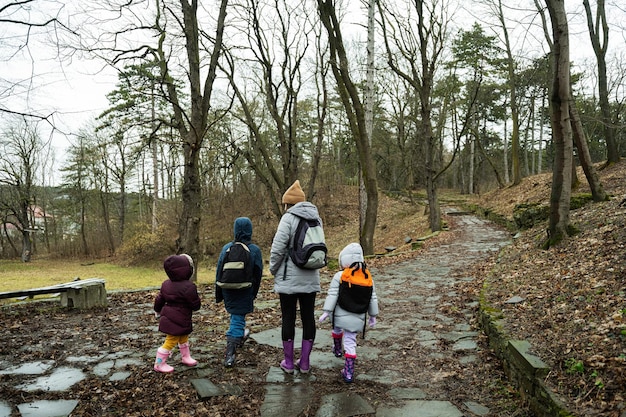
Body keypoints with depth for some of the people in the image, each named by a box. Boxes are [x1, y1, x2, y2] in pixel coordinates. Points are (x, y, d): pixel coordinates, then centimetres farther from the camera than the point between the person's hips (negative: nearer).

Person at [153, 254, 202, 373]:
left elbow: (159, 299, 12)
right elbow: (196, 305, -16)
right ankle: (159, 364, 13)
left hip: (168, 317, 9)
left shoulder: (166, 284, 1)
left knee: (184, 337, 23)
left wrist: (158, 311, 30)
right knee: (171, 341, 3)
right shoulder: (188, 287, -24)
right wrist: (197, 298, 7)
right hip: (178, 320, -9)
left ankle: (186, 357, 38)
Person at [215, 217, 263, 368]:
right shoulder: (255, 250, -7)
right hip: (245, 292, -3)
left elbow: (219, 271, 3)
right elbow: (258, 274, -1)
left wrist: (218, 294, 12)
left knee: (235, 316, 25)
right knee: (238, 319, 0)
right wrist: (254, 294, 12)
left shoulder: (226, 248, -2)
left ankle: (240, 335, 47)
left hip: (228, 291, 3)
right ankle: (229, 354, -8)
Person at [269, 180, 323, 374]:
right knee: (308, 317, 11)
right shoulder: (316, 218, 8)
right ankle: (304, 362, 20)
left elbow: (277, 248, -15)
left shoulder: (289, 218, -11)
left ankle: (289, 362, 17)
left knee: (288, 318, 6)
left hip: (289, 278, -5)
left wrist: (273, 269, 0)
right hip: (310, 278, 5)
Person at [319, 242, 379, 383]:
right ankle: (348, 372, 3)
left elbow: (332, 295, -13)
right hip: (357, 319, 2)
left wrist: (326, 312, -9)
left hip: (340, 315, -2)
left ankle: (337, 349, 53)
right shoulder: (368, 278, 3)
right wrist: (373, 316, 17)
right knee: (350, 342, 6)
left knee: (337, 328, 30)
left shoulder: (339, 276, -9)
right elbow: (373, 299, 8)